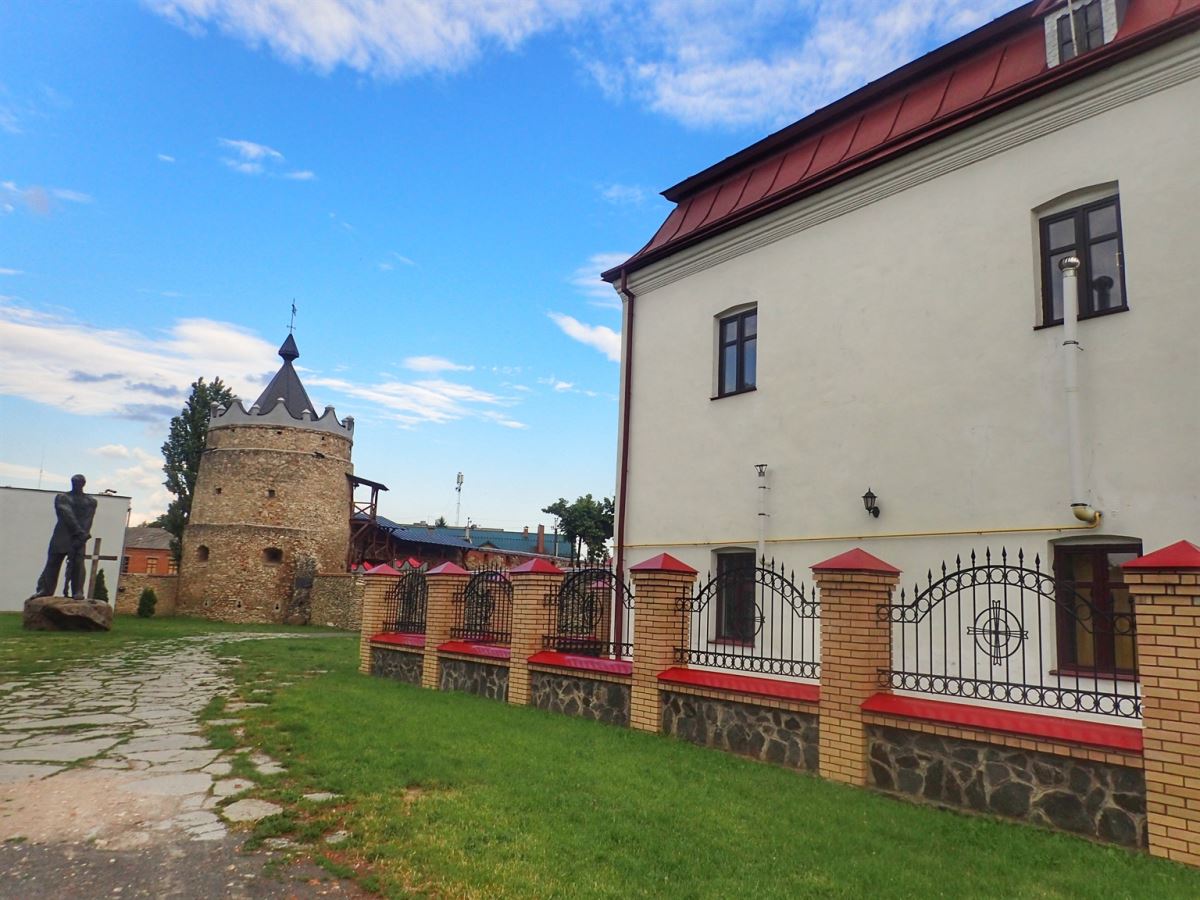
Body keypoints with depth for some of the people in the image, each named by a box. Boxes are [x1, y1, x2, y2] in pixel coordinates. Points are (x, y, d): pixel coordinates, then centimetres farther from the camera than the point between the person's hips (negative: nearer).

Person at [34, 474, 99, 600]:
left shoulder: (90, 501, 12)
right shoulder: (62, 498, 8)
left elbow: (87, 520, 0)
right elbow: (67, 515, -7)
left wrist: (81, 537, -15)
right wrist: (80, 532, -19)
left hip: (79, 537, -1)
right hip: (61, 536, 1)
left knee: (78, 564, -10)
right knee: (53, 562, 2)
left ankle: (78, 592, -12)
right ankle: (44, 589, 7)